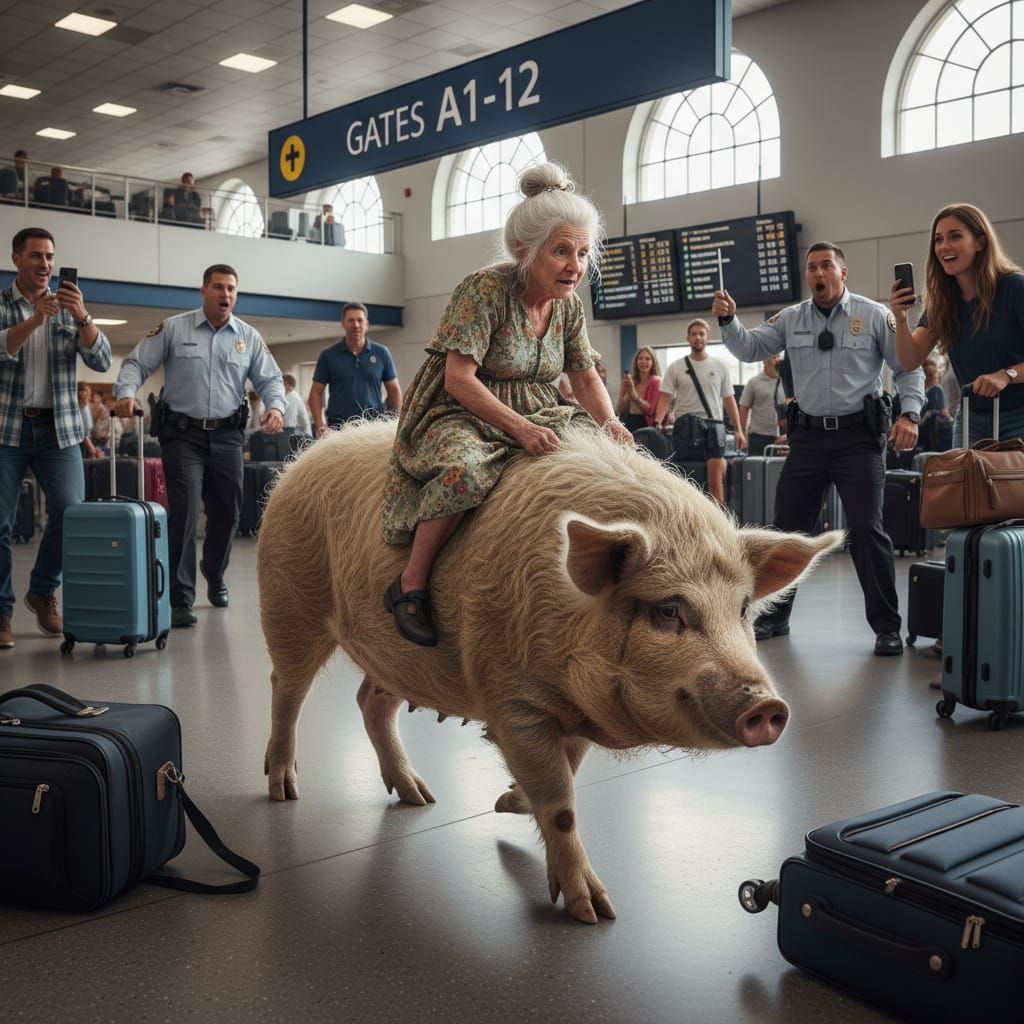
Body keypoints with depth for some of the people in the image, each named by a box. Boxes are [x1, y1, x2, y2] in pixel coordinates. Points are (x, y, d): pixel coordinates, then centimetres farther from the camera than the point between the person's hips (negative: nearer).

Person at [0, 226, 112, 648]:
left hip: (58, 426, 2)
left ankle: (43, 591, 14)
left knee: (71, 511, -9)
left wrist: (82, 318, -18)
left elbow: (101, 362, -2)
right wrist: (35, 319, -26)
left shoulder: (69, 307, 10)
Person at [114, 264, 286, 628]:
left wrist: (276, 406, -14)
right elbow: (136, 363, -1)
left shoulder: (249, 337, 7)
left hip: (227, 435, 4)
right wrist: (126, 393, -21)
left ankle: (215, 578, 37)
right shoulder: (172, 329, 0)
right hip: (182, 434, -3)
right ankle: (180, 599, -8)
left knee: (227, 512, 12)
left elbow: (270, 378, 7)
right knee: (184, 512, -12)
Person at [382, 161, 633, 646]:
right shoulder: (486, 289, -17)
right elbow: (459, 379, -22)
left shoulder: (568, 304, 4)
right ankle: (410, 584, -21)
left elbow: (586, 377, 9)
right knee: (465, 469, -40)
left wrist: (610, 423, -12)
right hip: (457, 417, -7)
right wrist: (520, 428, -33)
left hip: (533, 418, 7)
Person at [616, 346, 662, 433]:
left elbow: (651, 410, -12)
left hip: (646, 426, -4)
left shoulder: (657, 381, -1)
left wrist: (633, 394, -20)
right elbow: (619, 410, 4)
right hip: (629, 425, 4)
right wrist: (624, 390, -11)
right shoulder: (630, 381, 10)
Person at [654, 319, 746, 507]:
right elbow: (665, 398, -1)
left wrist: (739, 429, 2)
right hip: (685, 425, 0)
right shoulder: (676, 367, 4)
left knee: (715, 478, -5)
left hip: (713, 424, 0)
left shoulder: (719, 366, 7)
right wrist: (657, 423, -18)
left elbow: (729, 400, 8)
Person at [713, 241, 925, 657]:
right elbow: (748, 349, 2)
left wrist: (910, 413, -13)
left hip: (859, 435, -3)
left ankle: (886, 626, 5)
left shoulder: (874, 316, -2)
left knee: (867, 530, -7)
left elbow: (909, 368, 1)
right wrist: (728, 320, -16)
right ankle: (774, 615, 22)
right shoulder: (791, 319, 7)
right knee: (787, 527, 8)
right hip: (808, 435, 4)